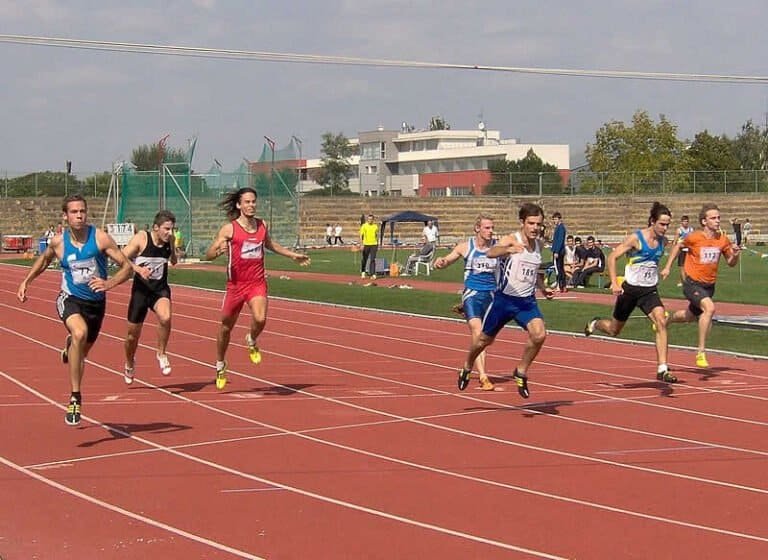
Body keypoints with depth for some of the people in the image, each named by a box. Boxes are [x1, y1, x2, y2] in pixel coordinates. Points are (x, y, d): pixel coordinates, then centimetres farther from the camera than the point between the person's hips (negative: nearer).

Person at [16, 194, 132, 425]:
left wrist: (110, 283, -30)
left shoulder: (100, 238, -14)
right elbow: (44, 259, 18)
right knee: (80, 333, -34)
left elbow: (127, 267, -13)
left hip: (96, 302, 2)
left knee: (82, 351, 20)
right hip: (70, 300, -2)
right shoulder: (58, 242, -7)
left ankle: (70, 346, 63)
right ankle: (75, 398, -29)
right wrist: (26, 281, 9)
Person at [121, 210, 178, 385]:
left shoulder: (170, 240, -3)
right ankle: (129, 364, 41)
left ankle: (161, 354, -8)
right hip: (141, 290, -1)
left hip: (161, 289, 1)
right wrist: (138, 268, -30)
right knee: (133, 334, 10)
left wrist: (176, 255, -6)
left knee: (165, 317, -32)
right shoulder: (141, 238, -14)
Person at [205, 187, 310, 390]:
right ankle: (220, 366, 35)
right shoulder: (229, 229, -8)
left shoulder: (262, 225, 5)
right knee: (226, 327, 12)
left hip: (257, 283, 2)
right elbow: (208, 254, -8)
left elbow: (270, 244, 27)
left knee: (260, 319, -24)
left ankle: (252, 341, 11)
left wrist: (293, 255, 32)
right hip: (236, 284, -2)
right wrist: (219, 251, -29)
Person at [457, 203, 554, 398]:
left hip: (527, 301, 4)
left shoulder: (539, 244, 4)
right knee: (485, 339, 14)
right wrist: (509, 249, -57)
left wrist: (543, 288, 12)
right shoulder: (511, 239, -15)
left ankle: (521, 373, 1)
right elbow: (490, 253, -38)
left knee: (539, 334, -21)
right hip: (504, 299, -4)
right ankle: (467, 368, 44)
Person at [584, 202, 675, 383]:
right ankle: (595, 324, 51)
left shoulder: (663, 241, 0)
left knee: (661, 322, -22)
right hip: (630, 289, -3)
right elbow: (612, 257, -15)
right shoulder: (636, 238, -16)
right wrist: (614, 283, -23)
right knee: (614, 330, 13)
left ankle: (662, 369, -21)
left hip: (650, 291, 3)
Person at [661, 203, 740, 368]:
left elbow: (731, 263, 8)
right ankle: (701, 352, -24)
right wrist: (667, 267, 5)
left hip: (709, 286, 6)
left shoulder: (723, 240, -4)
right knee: (709, 308, -31)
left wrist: (735, 254, -14)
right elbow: (679, 246, 6)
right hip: (692, 284, -6)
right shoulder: (694, 237, -15)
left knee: (691, 316, 25)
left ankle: (667, 319, 59)